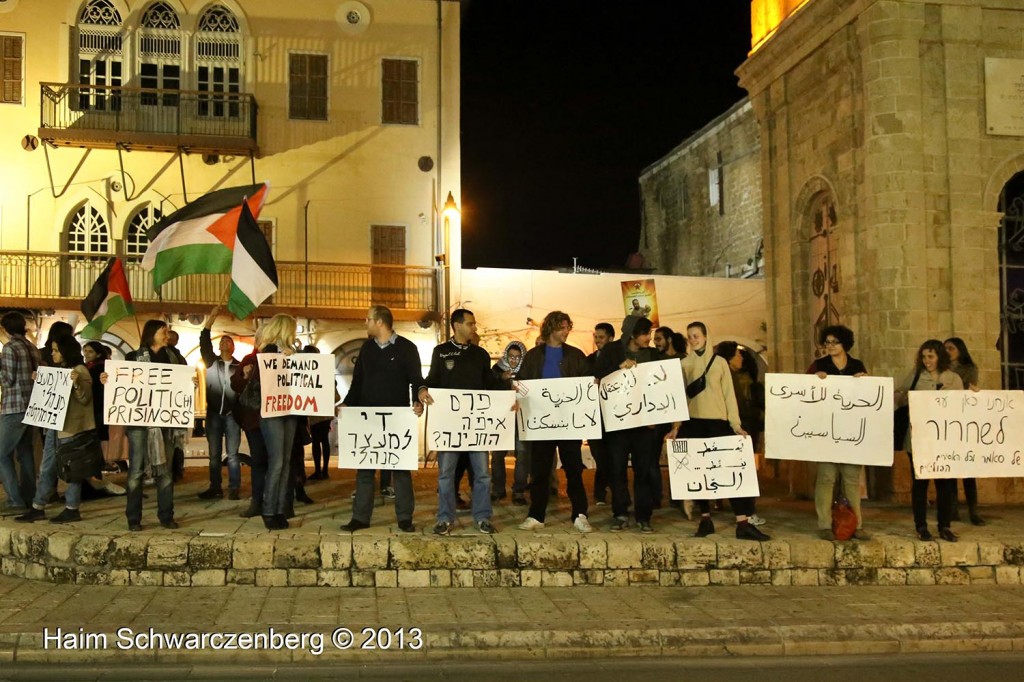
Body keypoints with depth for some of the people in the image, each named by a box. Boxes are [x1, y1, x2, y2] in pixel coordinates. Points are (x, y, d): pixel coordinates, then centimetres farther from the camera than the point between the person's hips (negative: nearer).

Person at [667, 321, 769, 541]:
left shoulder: (719, 362, 8)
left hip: (718, 421, -1)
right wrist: (676, 426, -4)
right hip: (693, 422, 1)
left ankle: (743, 522, -10)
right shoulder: (683, 364, 8)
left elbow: (729, 393, 5)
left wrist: (735, 424, -3)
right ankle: (705, 519, 12)